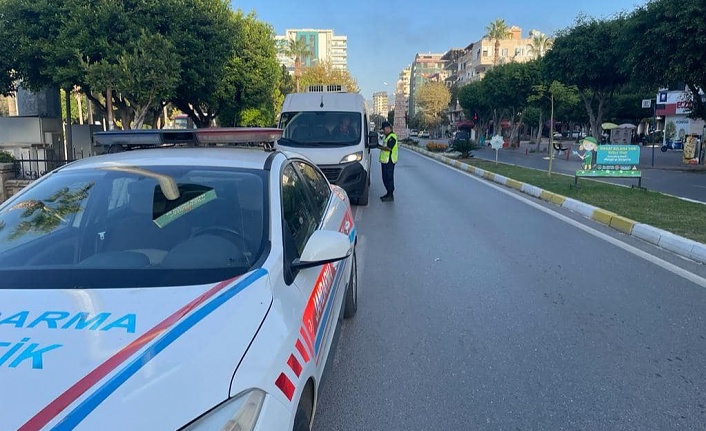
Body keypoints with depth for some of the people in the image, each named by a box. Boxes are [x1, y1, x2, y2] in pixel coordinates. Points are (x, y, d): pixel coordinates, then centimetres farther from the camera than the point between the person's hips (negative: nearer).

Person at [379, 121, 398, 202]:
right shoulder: (387, 136, 19)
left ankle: (391, 196, -2)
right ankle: (388, 194, 23)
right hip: (385, 160, 10)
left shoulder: (392, 136, -14)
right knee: (385, 178, 14)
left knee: (389, 178, -7)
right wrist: (381, 146, 8)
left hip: (389, 161, -10)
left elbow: (389, 148, -24)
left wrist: (380, 147, -14)